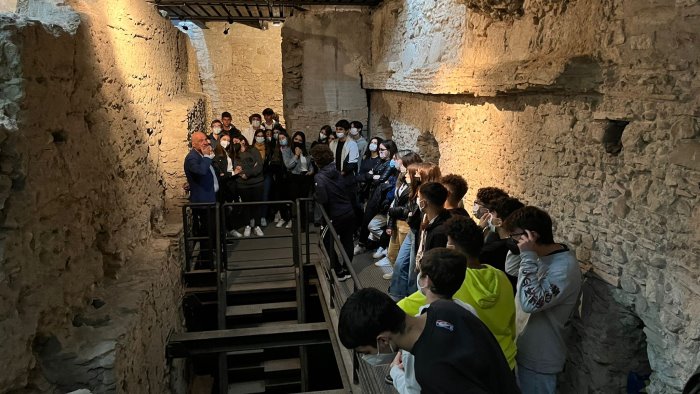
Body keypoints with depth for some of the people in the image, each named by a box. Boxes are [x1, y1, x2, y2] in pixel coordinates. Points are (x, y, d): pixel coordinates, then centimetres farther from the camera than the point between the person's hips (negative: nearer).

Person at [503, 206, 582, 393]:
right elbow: (510, 271, 13)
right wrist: (516, 249, -4)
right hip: (524, 348, 8)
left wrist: (528, 256, -32)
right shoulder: (542, 255, 0)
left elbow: (530, 302, -35)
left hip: (539, 358, -8)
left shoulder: (565, 267, -27)